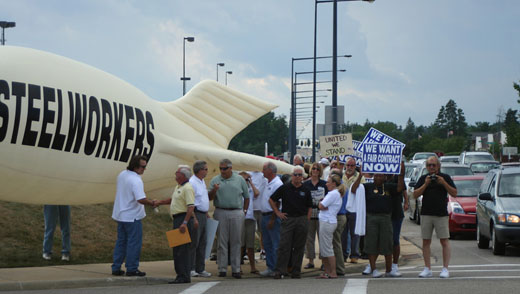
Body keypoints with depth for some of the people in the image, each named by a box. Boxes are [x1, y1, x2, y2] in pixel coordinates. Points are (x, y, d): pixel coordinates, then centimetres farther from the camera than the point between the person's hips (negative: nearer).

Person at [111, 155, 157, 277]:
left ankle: (116, 268, 17)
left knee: (121, 241, 15)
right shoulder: (136, 180, -23)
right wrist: (152, 203, -14)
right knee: (134, 243, 1)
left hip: (120, 215, 9)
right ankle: (132, 269, 4)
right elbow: (141, 199, -30)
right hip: (132, 216, -9)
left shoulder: (122, 174, 5)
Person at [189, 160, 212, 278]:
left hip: (203, 215, 10)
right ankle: (191, 269, -5)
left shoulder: (202, 181, 17)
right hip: (196, 214, -9)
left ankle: (200, 269, 14)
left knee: (202, 243, 10)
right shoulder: (192, 182, -14)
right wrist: (194, 218, -22)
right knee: (194, 243, -8)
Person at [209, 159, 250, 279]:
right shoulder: (215, 180, 6)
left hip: (236, 213, 0)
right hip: (221, 213, 0)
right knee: (222, 242, 0)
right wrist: (214, 190, -17)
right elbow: (210, 198, 1)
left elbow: (246, 197, 13)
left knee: (236, 242, 2)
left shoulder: (240, 180, 7)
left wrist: (244, 211, 8)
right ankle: (222, 269, 5)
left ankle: (236, 269, 6)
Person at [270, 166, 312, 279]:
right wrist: (278, 213, 4)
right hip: (287, 219, -1)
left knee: (299, 247, 5)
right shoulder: (284, 188, 3)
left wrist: (306, 221, 2)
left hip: (302, 220, 1)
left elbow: (310, 207, 11)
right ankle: (280, 271, -6)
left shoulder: (305, 190, 7)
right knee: (284, 246, -7)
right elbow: (271, 200, 10)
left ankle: (296, 271, 11)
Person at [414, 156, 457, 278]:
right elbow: (415, 195, 5)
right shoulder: (423, 179, 12)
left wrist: (444, 183, -11)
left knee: (444, 241, -5)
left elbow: (454, 193, 2)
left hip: (441, 214, -2)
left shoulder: (445, 177, 7)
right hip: (426, 214, 2)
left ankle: (445, 269, -1)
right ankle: (427, 269, 8)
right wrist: (425, 184, -7)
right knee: (426, 241, 3)